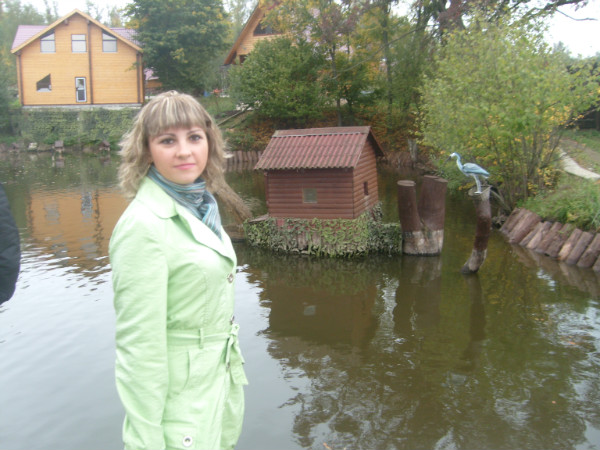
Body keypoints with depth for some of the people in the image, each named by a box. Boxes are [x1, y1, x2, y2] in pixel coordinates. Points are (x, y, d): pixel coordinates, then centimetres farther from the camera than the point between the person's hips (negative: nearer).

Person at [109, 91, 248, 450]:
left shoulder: (201, 205, 3)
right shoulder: (143, 225, -23)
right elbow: (139, 344, -22)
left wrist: (231, 367, 17)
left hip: (223, 379, 8)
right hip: (181, 393, -8)